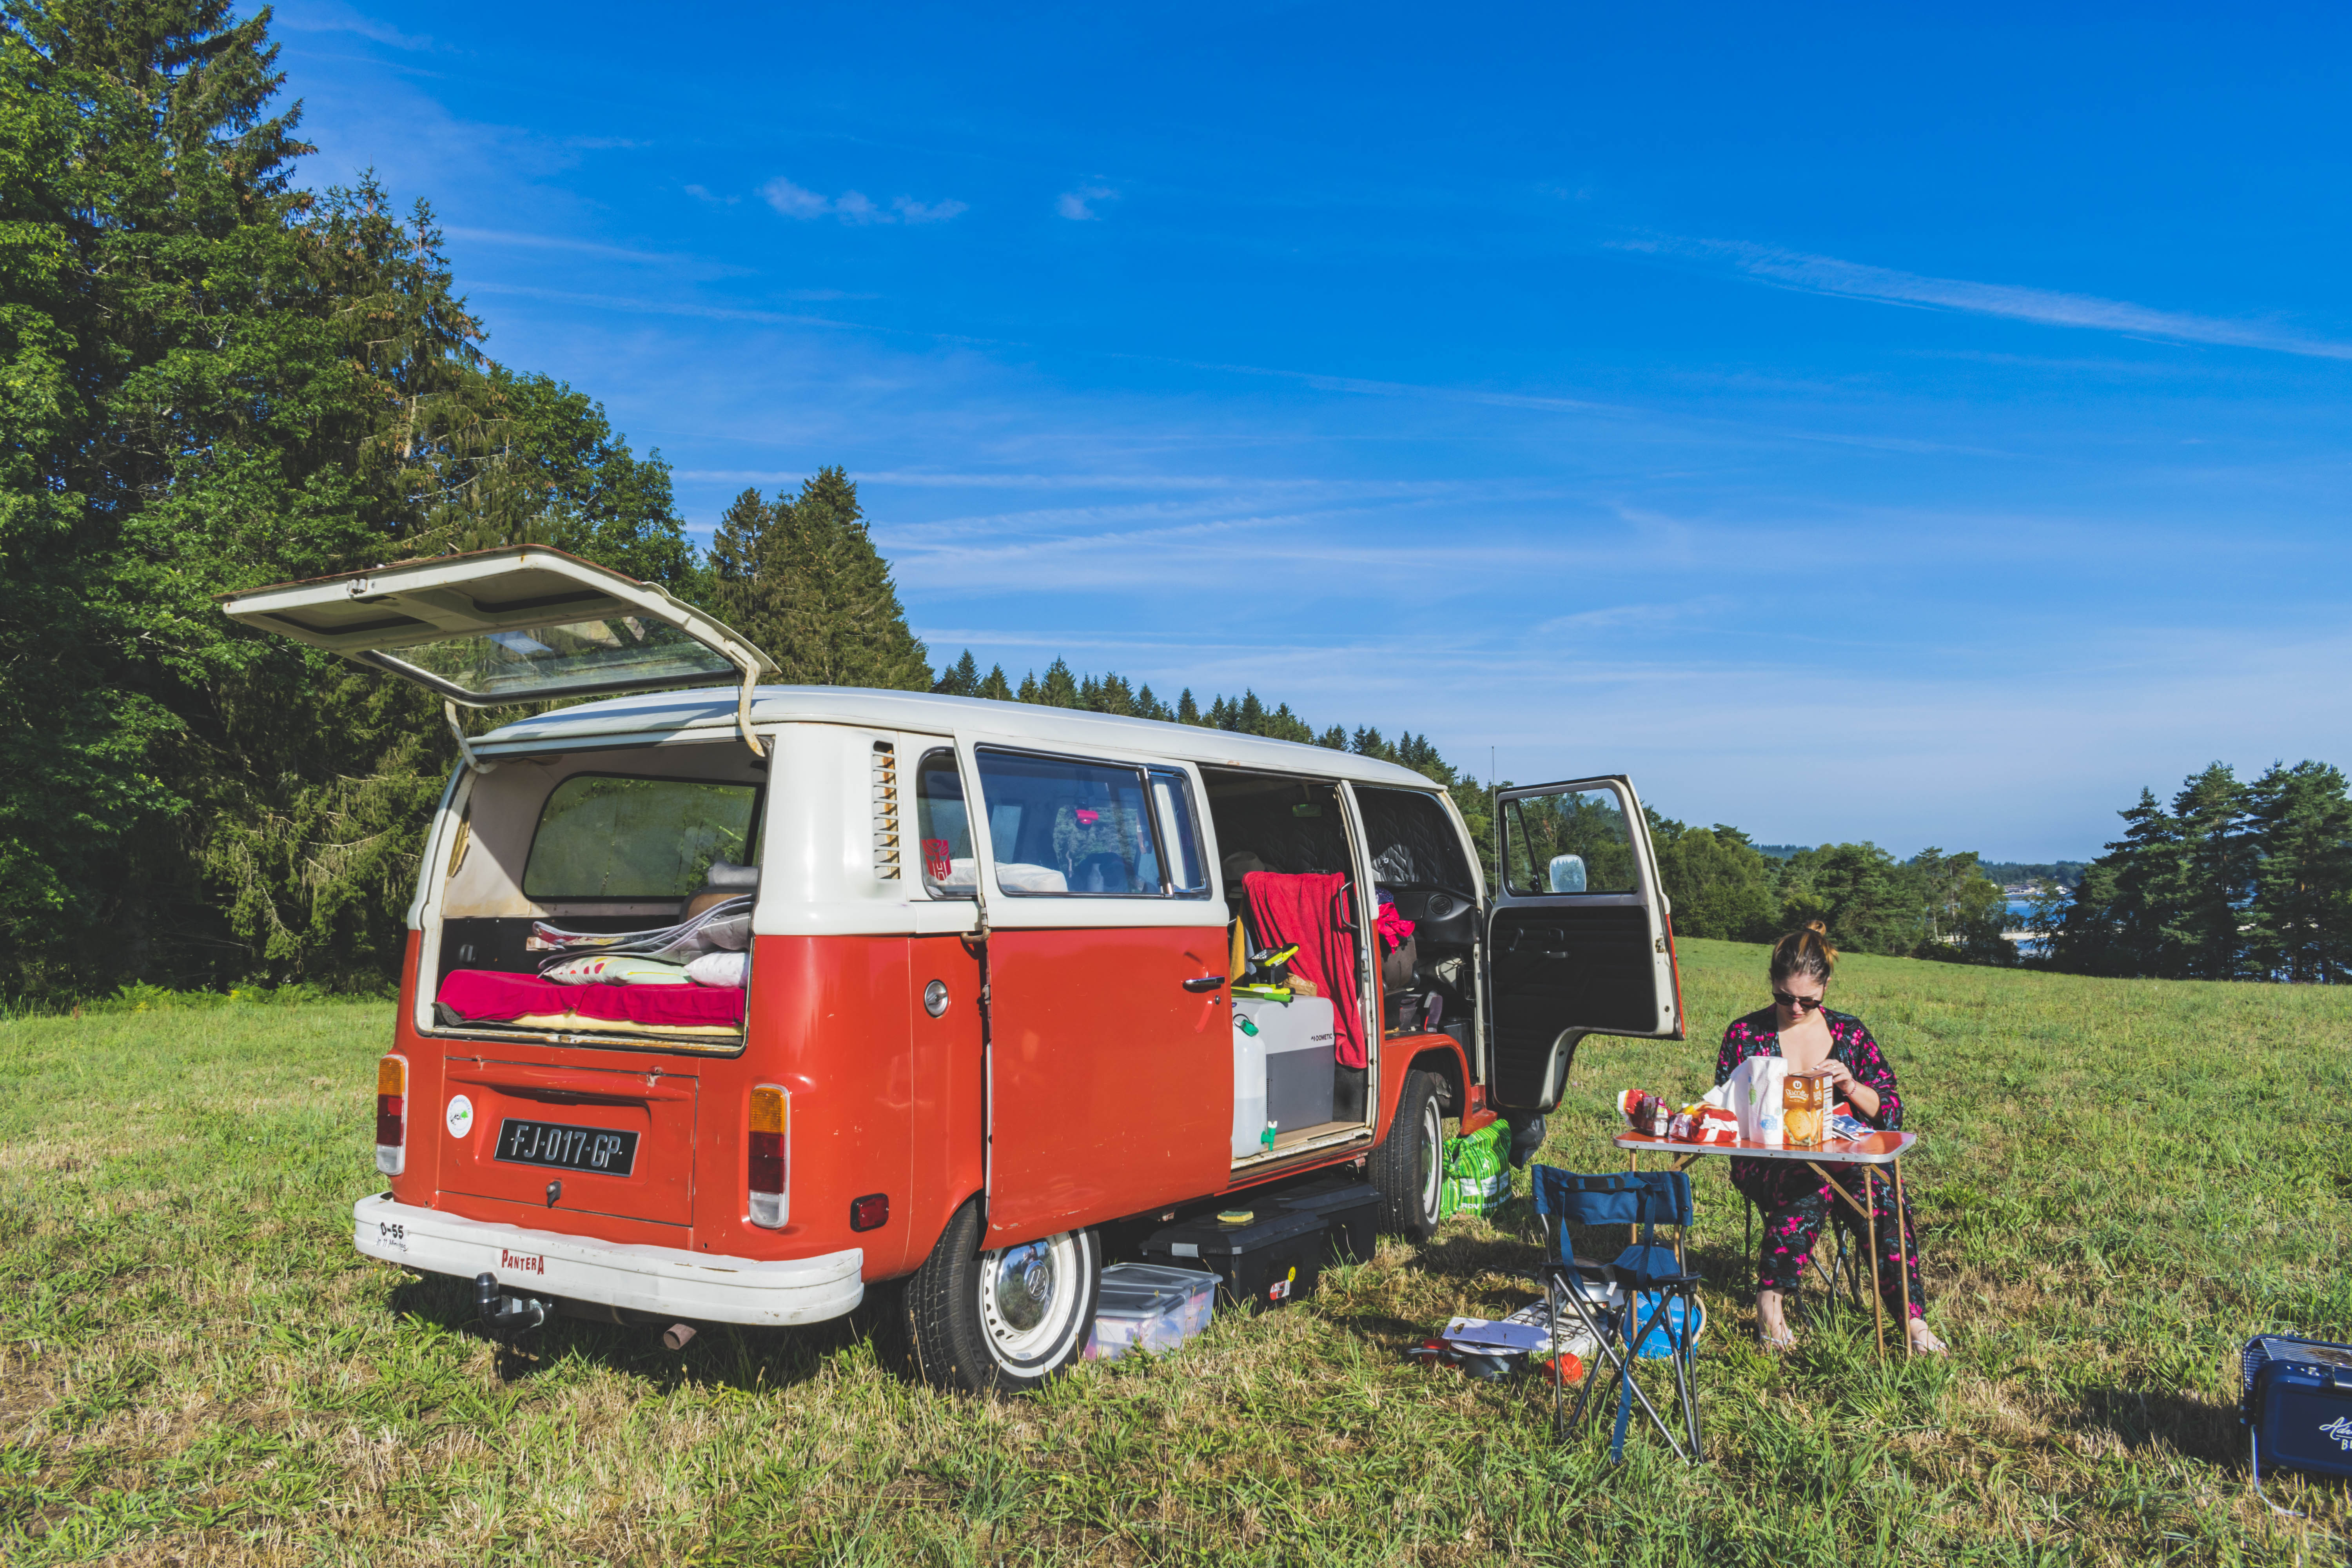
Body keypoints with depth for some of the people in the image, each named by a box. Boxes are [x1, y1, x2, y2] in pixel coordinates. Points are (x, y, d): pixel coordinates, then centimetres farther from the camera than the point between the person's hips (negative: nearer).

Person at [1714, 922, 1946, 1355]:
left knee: (1882, 1199, -30)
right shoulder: (1745, 1034, 5)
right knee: (1811, 1188, -36)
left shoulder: (1849, 1033, 10)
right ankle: (1770, 1303, -25)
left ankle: (1913, 1319, -26)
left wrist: (1850, 1086, -13)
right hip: (1765, 1163, -2)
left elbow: (1890, 1111, 7)